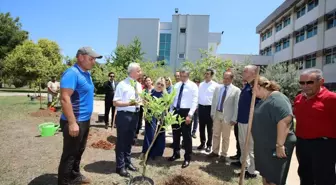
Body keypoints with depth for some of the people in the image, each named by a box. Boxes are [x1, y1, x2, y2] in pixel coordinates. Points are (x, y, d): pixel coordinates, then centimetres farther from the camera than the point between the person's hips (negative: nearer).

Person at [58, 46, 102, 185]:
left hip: (85, 120, 9)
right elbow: (65, 99, -26)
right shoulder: (72, 73, -19)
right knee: (70, 154, 4)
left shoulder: (86, 73, 10)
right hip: (75, 122, -9)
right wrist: (72, 123, -27)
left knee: (79, 151, 22)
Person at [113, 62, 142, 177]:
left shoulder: (139, 85, 10)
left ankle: (127, 162, 37)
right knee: (121, 141, 6)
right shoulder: (122, 84, -12)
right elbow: (115, 103, -15)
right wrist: (129, 103, -27)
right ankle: (121, 166, 21)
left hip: (135, 115, 7)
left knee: (129, 140, 20)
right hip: (124, 115, -7)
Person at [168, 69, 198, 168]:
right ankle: (176, 153, 35)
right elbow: (172, 99, 14)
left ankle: (187, 158, 17)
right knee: (175, 134, 16)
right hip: (176, 111, 6)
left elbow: (194, 101, -12)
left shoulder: (193, 86, -6)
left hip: (186, 112, -6)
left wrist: (190, 115, -20)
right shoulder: (176, 85, 11)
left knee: (186, 135, 2)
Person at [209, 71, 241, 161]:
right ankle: (215, 152, 30)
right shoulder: (217, 87, 6)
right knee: (216, 135, 15)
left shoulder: (236, 90, -8)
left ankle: (223, 154, 24)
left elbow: (236, 105, -9)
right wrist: (212, 113, 6)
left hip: (227, 116, -4)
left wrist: (234, 119, -11)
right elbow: (213, 101, 10)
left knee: (225, 137, 9)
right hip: (217, 114, 4)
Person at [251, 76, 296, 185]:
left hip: (275, 148, -9)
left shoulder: (277, 99, -21)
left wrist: (279, 145, -31)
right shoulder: (264, 100, 11)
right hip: (265, 146, 9)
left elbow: (285, 121, -32)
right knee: (265, 176, 21)